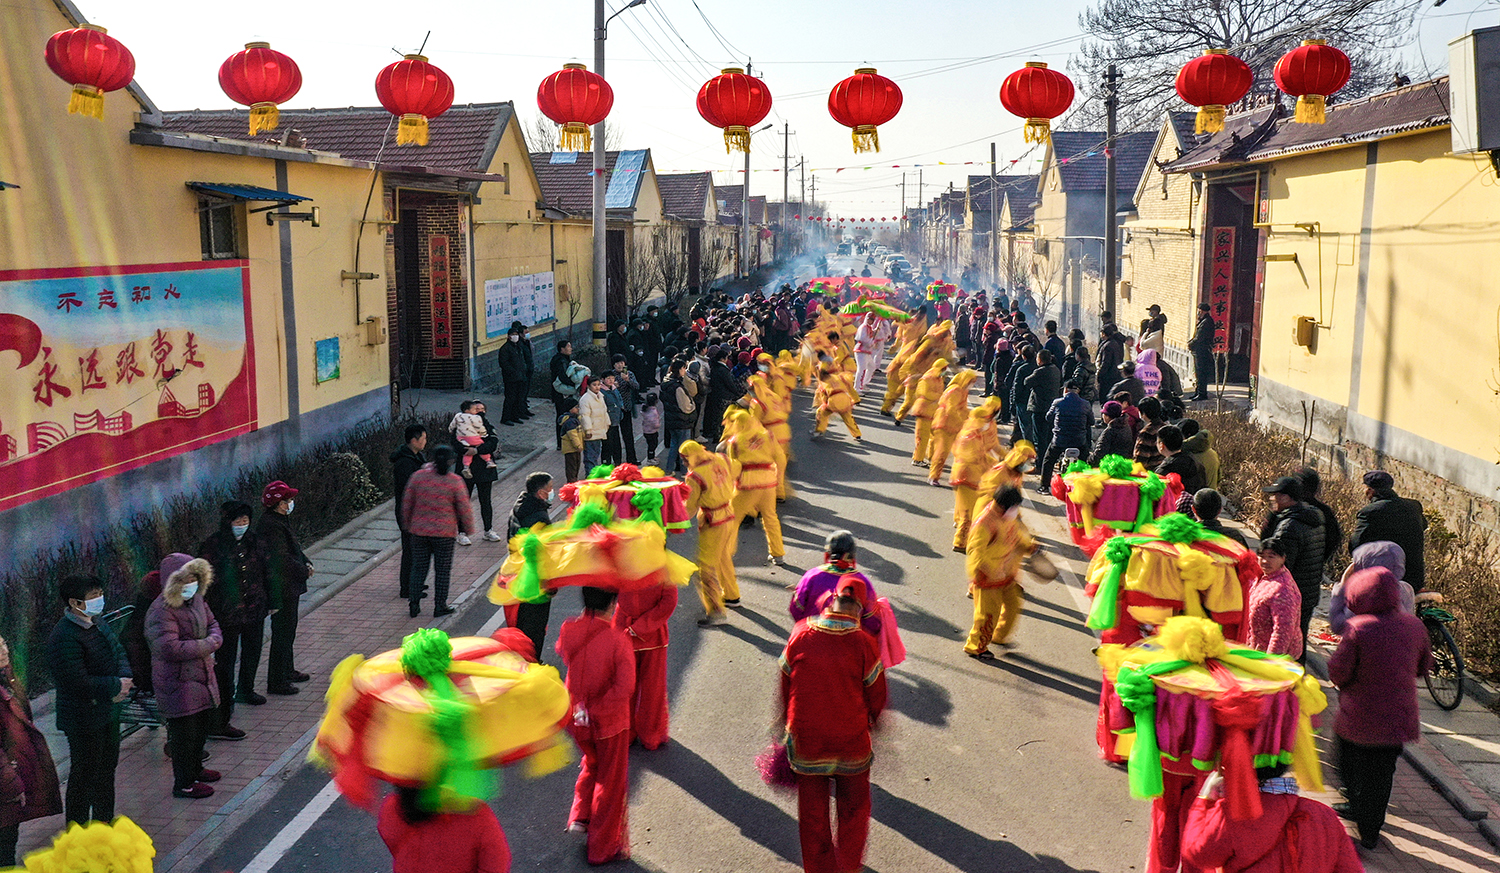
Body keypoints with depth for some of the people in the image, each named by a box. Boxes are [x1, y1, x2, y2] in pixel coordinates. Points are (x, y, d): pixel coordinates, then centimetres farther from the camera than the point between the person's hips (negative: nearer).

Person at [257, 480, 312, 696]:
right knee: (282, 633, -1)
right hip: (282, 589, -11)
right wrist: (305, 571, -15)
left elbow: (293, 549, 19)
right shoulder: (271, 527, -23)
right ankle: (276, 682, 9)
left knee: (288, 630, 22)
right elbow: (282, 560, -25)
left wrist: (306, 563, 4)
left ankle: (287, 671, 37)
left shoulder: (280, 521, 9)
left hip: (289, 588, 11)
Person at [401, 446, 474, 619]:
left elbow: (407, 502, 5)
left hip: (419, 530, 3)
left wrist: (408, 523, 20)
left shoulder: (418, 476, -3)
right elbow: (464, 508, -7)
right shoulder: (454, 481, -11)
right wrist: (469, 528, 9)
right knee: (442, 569, 8)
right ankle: (440, 606, 14)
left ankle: (414, 605, 16)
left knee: (419, 567, 13)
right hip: (444, 533, -3)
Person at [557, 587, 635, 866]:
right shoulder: (618, 640, -27)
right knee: (610, 782, 15)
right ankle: (603, 848, 26)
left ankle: (579, 817, 31)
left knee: (591, 764, 34)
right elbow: (625, 688, -31)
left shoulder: (568, 630, -14)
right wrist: (595, 710, -22)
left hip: (575, 715, 4)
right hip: (609, 721, -4)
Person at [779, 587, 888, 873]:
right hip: (851, 742, -1)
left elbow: (786, 686, 1)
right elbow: (876, 697, -6)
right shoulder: (864, 644, -16)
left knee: (812, 811, 18)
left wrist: (791, 725, 16)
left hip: (805, 739, 2)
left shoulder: (800, 635, -10)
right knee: (853, 807, 21)